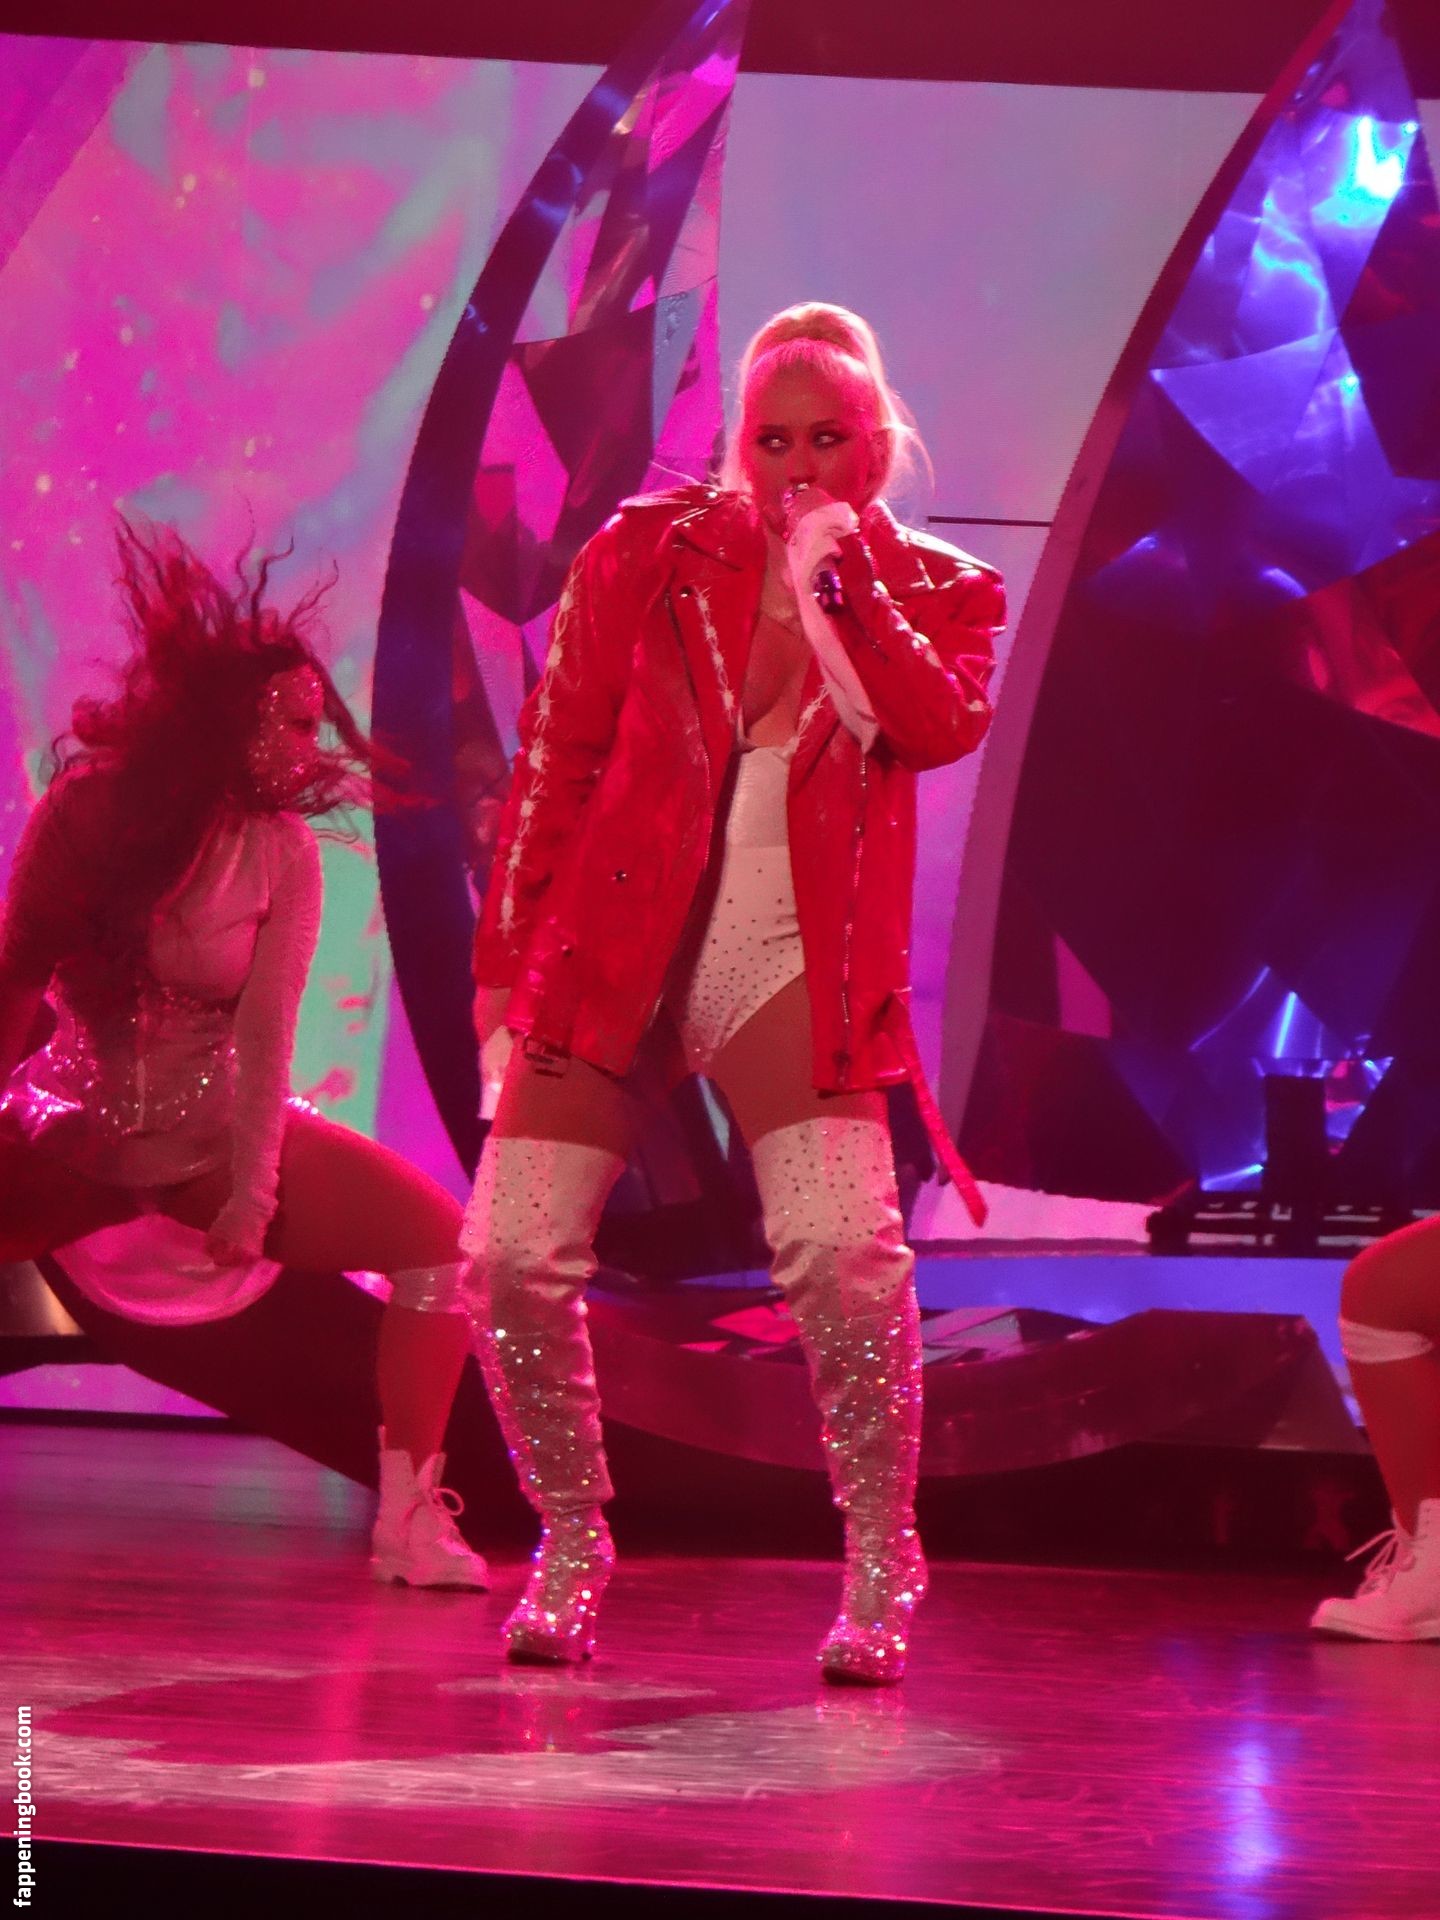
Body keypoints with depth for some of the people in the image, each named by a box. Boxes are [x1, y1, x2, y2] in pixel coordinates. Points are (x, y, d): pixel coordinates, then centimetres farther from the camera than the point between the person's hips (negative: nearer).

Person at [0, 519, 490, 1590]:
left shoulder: (282, 855, -9)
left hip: (216, 1128, 1)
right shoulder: (86, 809, -10)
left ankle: (409, 1519, -7)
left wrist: (253, 1192, -21)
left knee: (437, 1236, -14)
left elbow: (263, 1033, -15)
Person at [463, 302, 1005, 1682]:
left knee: (842, 1249, -22)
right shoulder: (648, 554, 6)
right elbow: (554, 764, 7)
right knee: (511, 1256, -7)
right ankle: (569, 1547, 15)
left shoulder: (933, 593, 8)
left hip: (793, 964, -1)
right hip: (609, 945, 1)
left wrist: (843, 575, -15)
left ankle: (880, 1571, -6)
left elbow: (942, 728, -13)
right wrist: (507, 964, 2)